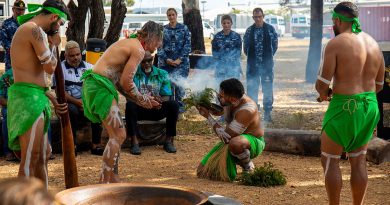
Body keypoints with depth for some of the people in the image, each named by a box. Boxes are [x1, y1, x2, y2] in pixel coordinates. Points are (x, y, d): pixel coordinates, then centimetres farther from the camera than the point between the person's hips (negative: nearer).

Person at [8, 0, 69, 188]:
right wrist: (53, 45, 3)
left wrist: (53, 100, 22)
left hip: (35, 98, 11)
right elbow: (50, 67, -14)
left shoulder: (27, 29, 21)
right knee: (30, 158, -8)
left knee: (43, 155, 17)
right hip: (28, 97, -11)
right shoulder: (34, 30, -12)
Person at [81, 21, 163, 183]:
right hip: (100, 86, -10)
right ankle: (104, 183, -8)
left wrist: (143, 100, 21)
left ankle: (114, 180, 21)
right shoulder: (138, 49, -9)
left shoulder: (128, 43, 22)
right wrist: (141, 100, 3)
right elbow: (126, 82, -14)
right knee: (118, 135, -9)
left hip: (92, 84, 10)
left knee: (117, 135, 16)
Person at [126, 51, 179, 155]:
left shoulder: (162, 74, 6)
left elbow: (166, 96, -2)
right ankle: (134, 142, -35)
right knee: (130, 105, -34)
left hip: (157, 110, 2)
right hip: (139, 109, -2)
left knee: (174, 105, -25)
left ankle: (169, 140, -19)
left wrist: (159, 101, -27)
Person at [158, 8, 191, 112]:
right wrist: (166, 59, -8)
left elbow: (187, 45, 0)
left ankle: (179, 105, 2)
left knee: (179, 84, -13)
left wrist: (180, 59, -10)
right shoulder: (163, 29, 10)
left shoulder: (184, 28, 6)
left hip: (181, 62, -2)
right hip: (165, 62, 2)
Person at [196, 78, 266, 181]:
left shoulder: (247, 110, -33)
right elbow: (218, 111, 18)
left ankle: (248, 166, -13)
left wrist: (208, 117, -23)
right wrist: (205, 106, -3)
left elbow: (225, 137, -32)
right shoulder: (230, 100, -8)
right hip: (231, 141, 7)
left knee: (235, 143, -45)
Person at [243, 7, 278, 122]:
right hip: (252, 65, 1)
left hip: (267, 65, -1)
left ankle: (267, 112, 11)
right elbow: (245, 47, 11)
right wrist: (252, 57, 8)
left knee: (268, 89, 2)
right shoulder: (249, 31, 4)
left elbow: (275, 45, 6)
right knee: (251, 89, 4)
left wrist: (268, 56, 5)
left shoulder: (270, 29, -1)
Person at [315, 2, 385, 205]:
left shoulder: (335, 44, -12)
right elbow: (379, 85, 15)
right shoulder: (373, 43, 8)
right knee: (358, 161, 15)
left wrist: (324, 93, 7)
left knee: (330, 160, 7)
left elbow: (321, 84, -15)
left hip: (344, 107, -6)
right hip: (370, 107, 7)